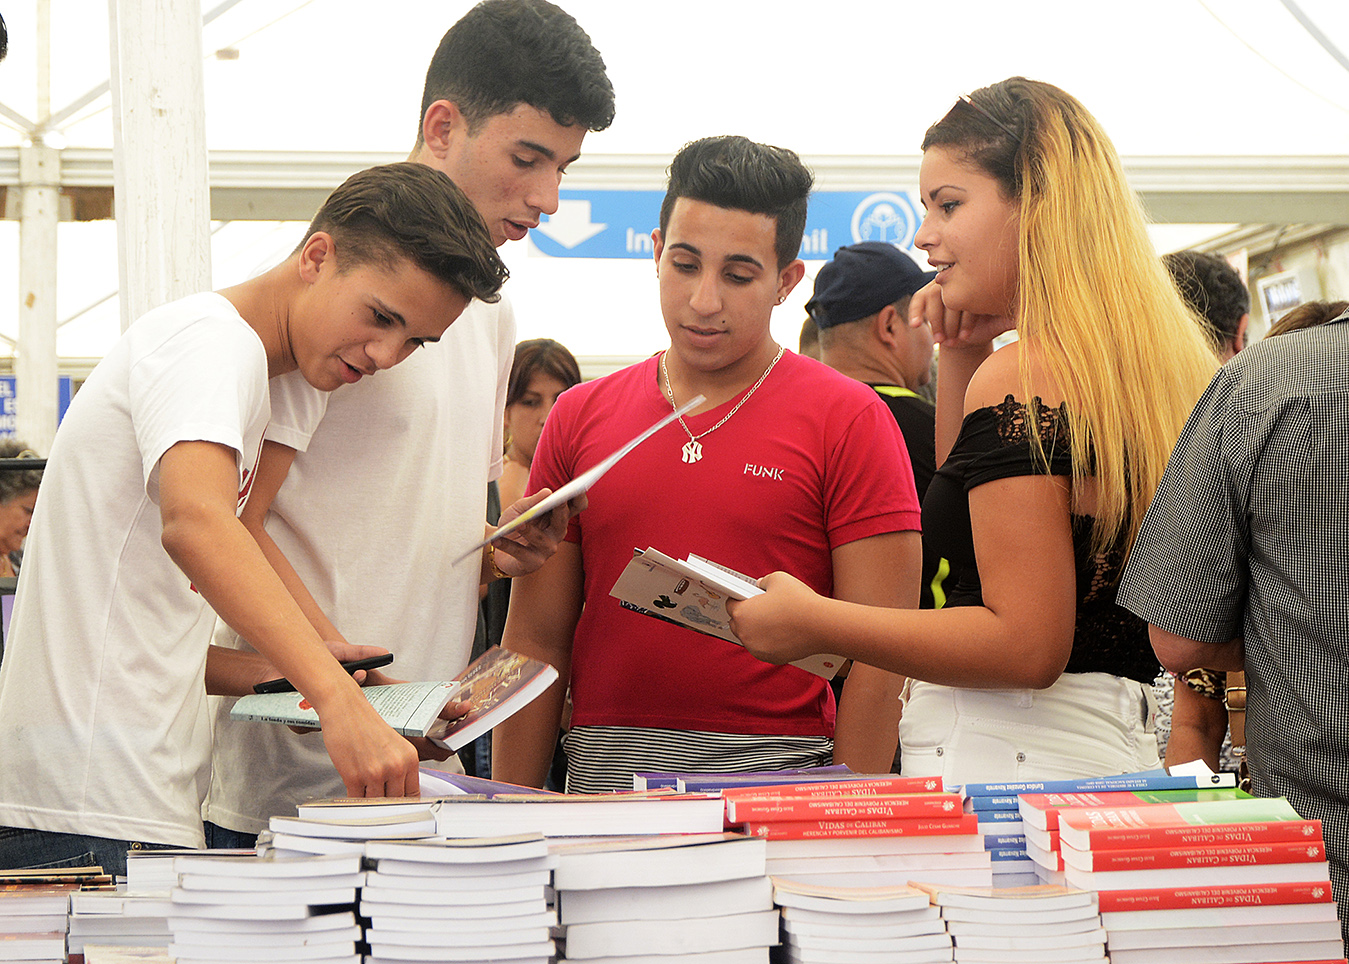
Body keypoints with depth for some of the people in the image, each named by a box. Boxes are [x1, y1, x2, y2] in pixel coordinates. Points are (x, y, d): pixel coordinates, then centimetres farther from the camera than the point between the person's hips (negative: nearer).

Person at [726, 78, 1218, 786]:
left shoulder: (1023, 375, -16)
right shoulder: (1148, 360, 12)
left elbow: (1028, 644, -21)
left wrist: (813, 623, -14)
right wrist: (962, 353, 15)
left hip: (1002, 763, -9)